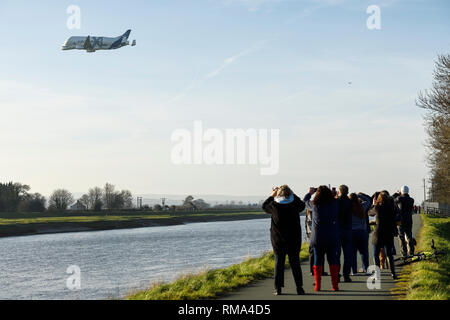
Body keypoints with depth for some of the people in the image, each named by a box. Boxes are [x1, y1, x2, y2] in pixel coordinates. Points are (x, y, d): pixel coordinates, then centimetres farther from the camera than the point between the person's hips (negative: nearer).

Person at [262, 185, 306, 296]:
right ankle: (299, 287, 4)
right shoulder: (294, 204, -7)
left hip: (278, 239, -1)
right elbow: (302, 205, 16)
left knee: (279, 262, 6)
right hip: (294, 239, 1)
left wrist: (272, 196, 23)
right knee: (295, 262, 6)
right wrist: (292, 194, 20)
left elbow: (264, 206, 12)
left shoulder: (274, 205, -9)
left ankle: (278, 288, 3)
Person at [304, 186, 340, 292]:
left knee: (318, 262, 7)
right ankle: (335, 286, 7)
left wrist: (310, 192, 29)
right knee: (333, 261, 7)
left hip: (318, 238, -1)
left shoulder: (314, 205, -8)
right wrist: (325, 190, 23)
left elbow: (305, 200, 11)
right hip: (333, 238, 1)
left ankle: (317, 285, 8)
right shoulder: (335, 204, -6)